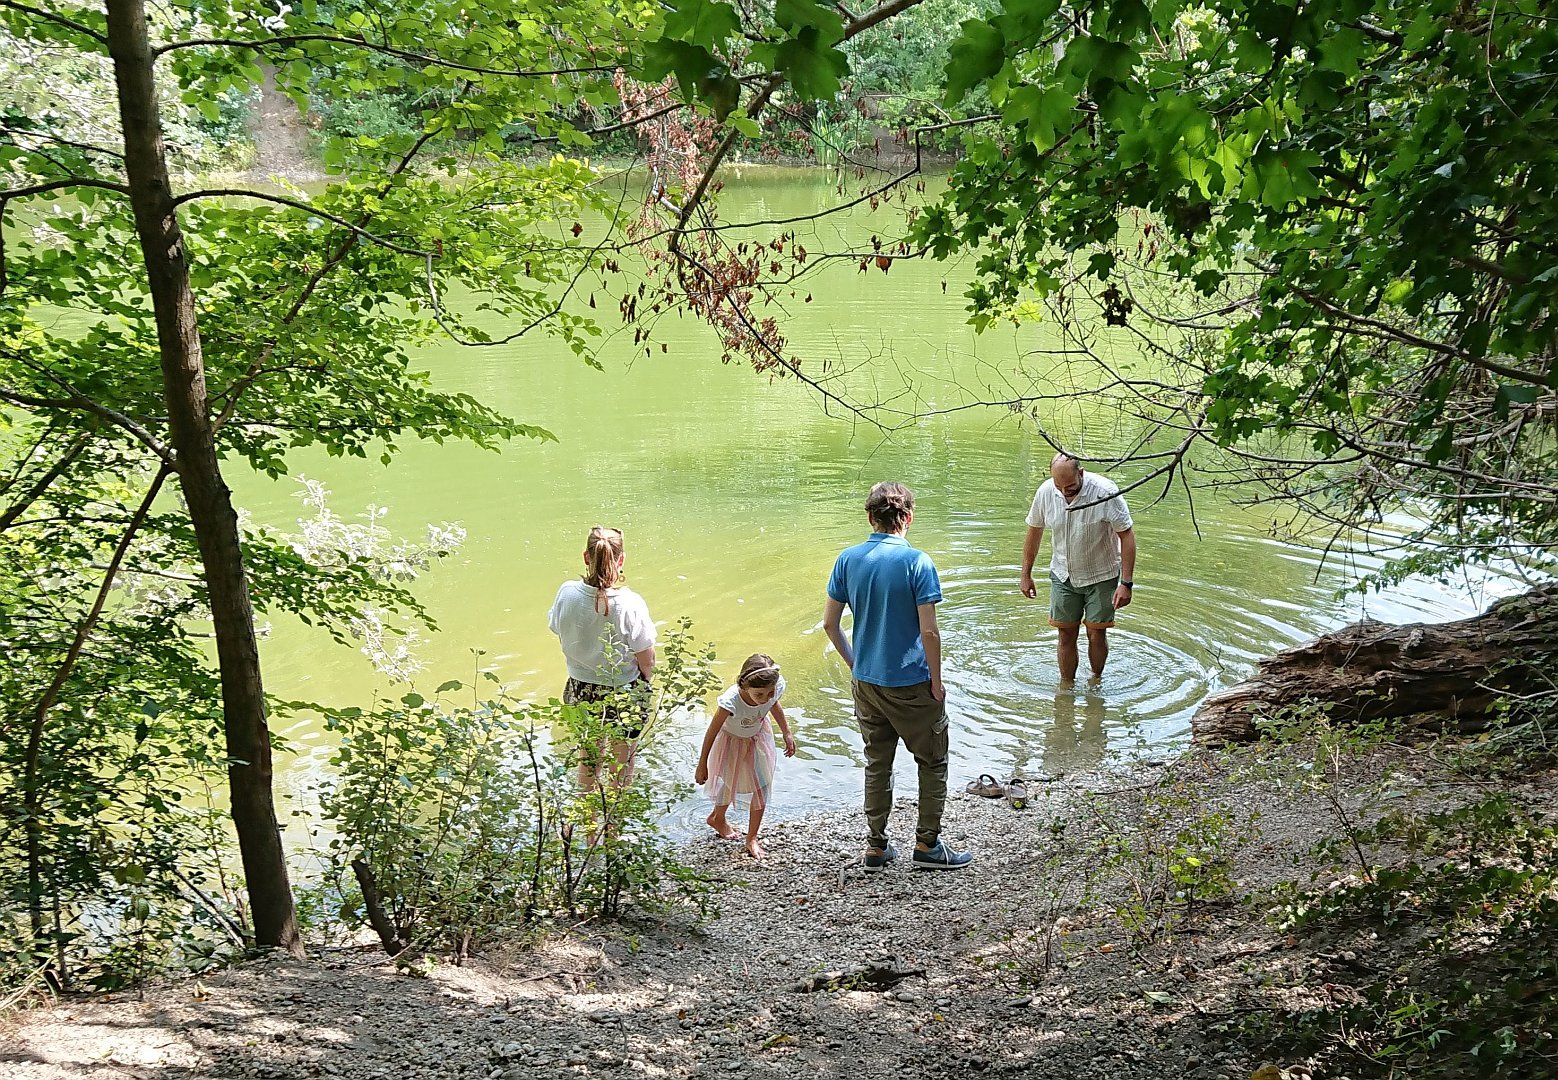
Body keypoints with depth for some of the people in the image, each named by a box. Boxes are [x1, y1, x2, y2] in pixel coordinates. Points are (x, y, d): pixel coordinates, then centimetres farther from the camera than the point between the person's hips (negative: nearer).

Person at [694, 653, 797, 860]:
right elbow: (712, 732, -27)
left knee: (762, 788, 7)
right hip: (732, 741, -4)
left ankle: (752, 839, 27)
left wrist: (787, 733, 8)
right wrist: (702, 765, -16)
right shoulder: (731, 701, -44)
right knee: (730, 783, 19)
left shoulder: (776, 688, -32)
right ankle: (717, 818, 52)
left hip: (758, 738, 4)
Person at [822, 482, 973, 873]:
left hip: (866, 681, 5)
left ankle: (876, 846, 23)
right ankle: (927, 844, 17)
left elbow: (830, 623, 3)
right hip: (910, 683, -5)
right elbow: (929, 632, -18)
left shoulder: (848, 559, -2)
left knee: (877, 764, 17)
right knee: (932, 762, 13)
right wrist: (936, 681, -6)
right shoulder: (917, 562, -17)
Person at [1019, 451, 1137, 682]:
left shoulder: (1105, 492, -24)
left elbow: (1127, 535, -18)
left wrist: (1126, 583, -21)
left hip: (1101, 576, -2)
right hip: (1063, 574, 3)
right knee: (1066, 635, 4)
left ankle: (1096, 680, 25)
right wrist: (1026, 574, 8)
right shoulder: (1046, 492, -13)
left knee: (1096, 635, 2)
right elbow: (1034, 531, 4)